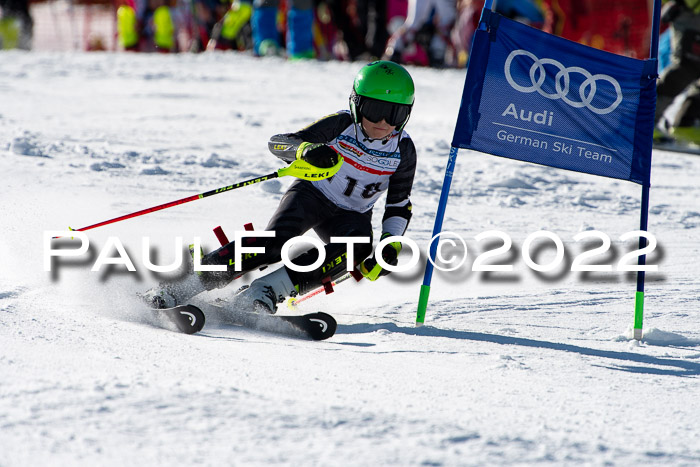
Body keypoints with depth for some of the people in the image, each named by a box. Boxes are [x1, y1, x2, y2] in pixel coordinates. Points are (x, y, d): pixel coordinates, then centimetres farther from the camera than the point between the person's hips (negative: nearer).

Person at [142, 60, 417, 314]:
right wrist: (307, 150, -44)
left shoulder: (403, 150, -10)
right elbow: (277, 143, -22)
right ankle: (184, 285, -28)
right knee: (273, 243, -30)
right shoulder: (342, 124, -18)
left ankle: (270, 289, -34)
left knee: (358, 247, -32)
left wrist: (390, 243, -16)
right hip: (311, 194, -3)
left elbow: (399, 206, 2)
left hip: (350, 215, 3)